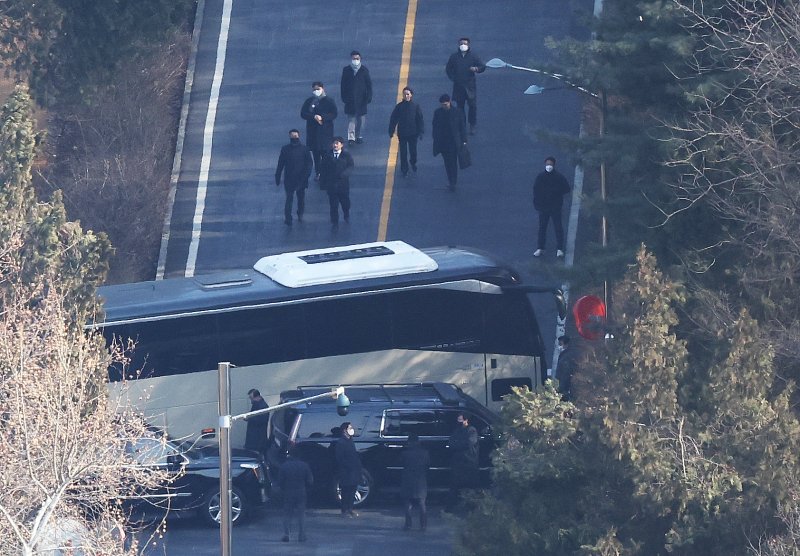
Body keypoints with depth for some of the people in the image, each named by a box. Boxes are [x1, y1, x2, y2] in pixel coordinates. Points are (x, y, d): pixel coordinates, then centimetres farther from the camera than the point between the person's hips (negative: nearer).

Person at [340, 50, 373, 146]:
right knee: (351, 118, -3)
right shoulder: (346, 70, 2)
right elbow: (343, 84, 5)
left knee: (361, 118, 7)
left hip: (361, 98, 0)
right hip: (350, 98, 0)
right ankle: (351, 138, -4)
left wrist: (368, 97, -3)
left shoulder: (364, 70, 0)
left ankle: (359, 136, 20)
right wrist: (344, 97, 0)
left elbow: (369, 84, 3)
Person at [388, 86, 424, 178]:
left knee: (413, 150, 11)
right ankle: (404, 170, 20)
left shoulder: (415, 106, -6)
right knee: (403, 152, 7)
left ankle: (413, 163, 40)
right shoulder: (399, 106, -6)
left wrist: (421, 132, -4)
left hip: (413, 133, 0)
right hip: (402, 134, 0)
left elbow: (420, 119, -2)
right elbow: (393, 119, 0)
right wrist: (391, 131, 0)